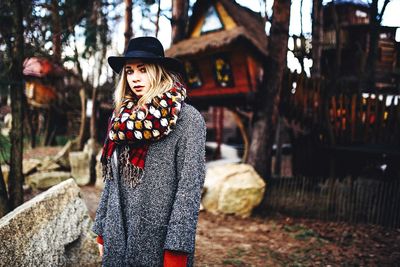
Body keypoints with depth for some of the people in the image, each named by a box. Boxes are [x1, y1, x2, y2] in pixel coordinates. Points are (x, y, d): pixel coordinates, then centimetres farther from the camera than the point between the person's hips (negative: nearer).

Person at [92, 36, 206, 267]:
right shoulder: (122, 119, 6)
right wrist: (102, 231, 10)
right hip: (117, 238, 5)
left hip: (159, 239, -5)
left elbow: (190, 186, -15)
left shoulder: (188, 119, -11)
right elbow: (112, 178, 11)